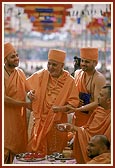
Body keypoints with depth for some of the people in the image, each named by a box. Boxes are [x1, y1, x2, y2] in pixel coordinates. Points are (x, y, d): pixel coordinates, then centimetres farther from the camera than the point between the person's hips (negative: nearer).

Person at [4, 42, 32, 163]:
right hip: (6, 116, -6)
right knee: (6, 150, -5)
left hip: (19, 117, 6)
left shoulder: (20, 73, 10)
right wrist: (25, 104, -14)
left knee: (16, 147, 8)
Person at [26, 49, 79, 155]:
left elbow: (74, 102, -8)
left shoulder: (69, 81, -8)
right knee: (36, 153, 5)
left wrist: (61, 108, -24)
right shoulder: (41, 75, -2)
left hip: (57, 123, -2)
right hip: (40, 121, 2)